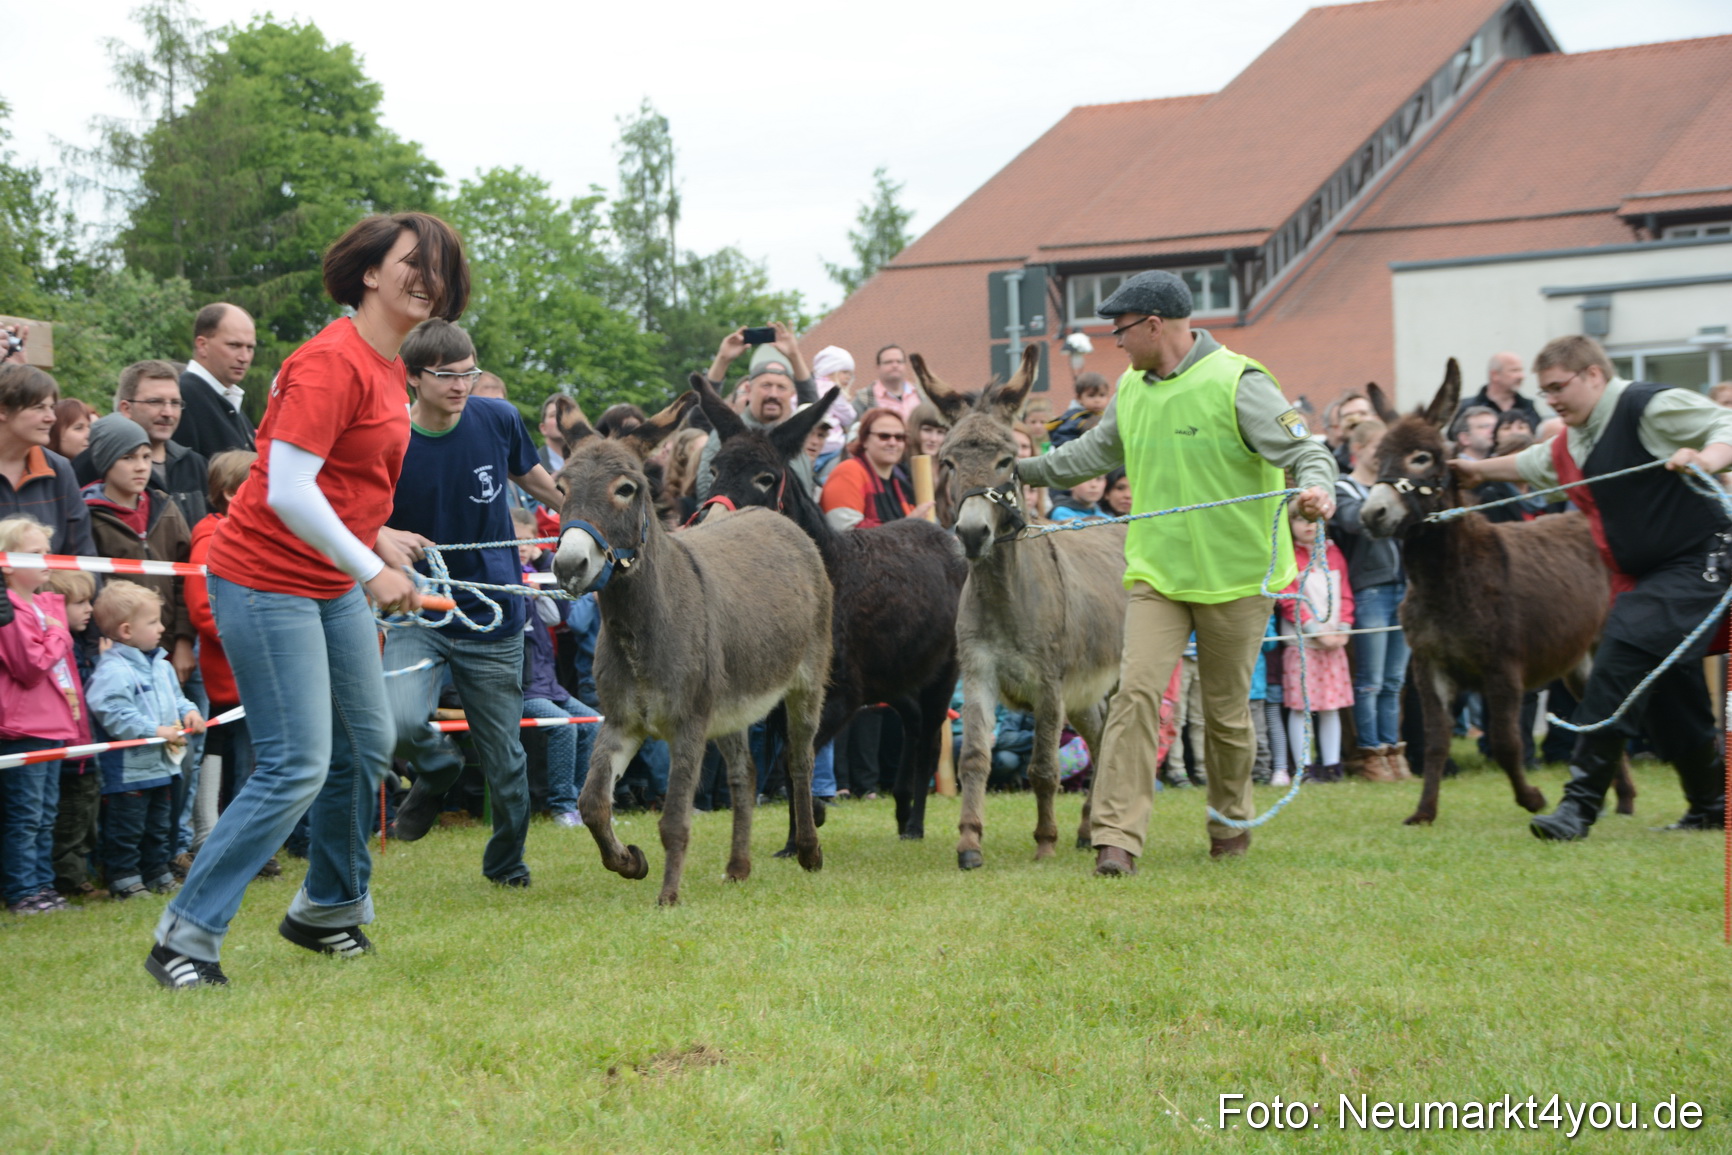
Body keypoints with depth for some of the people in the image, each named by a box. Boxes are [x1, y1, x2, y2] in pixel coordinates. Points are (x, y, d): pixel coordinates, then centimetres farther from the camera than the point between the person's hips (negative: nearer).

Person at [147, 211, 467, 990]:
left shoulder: (386, 368, 11)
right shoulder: (333, 362, -20)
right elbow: (287, 491, -25)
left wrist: (378, 536, 8)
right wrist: (370, 567, -19)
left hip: (334, 584, 10)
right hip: (268, 582, -10)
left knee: (367, 746, 16)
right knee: (297, 769, -11)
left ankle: (329, 909, 33)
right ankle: (185, 938, -4)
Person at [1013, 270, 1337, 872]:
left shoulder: (1236, 383, -12)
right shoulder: (1132, 388, 9)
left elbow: (1306, 451, -16)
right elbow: (1093, 452, 24)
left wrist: (1319, 488, -37)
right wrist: (1020, 470, 20)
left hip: (1233, 575, -4)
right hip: (1157, 573, 4)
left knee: (1226, 708, 9)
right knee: (1137, 691, -12)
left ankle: (1231, 822, 32)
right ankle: (1116, 836, -16)